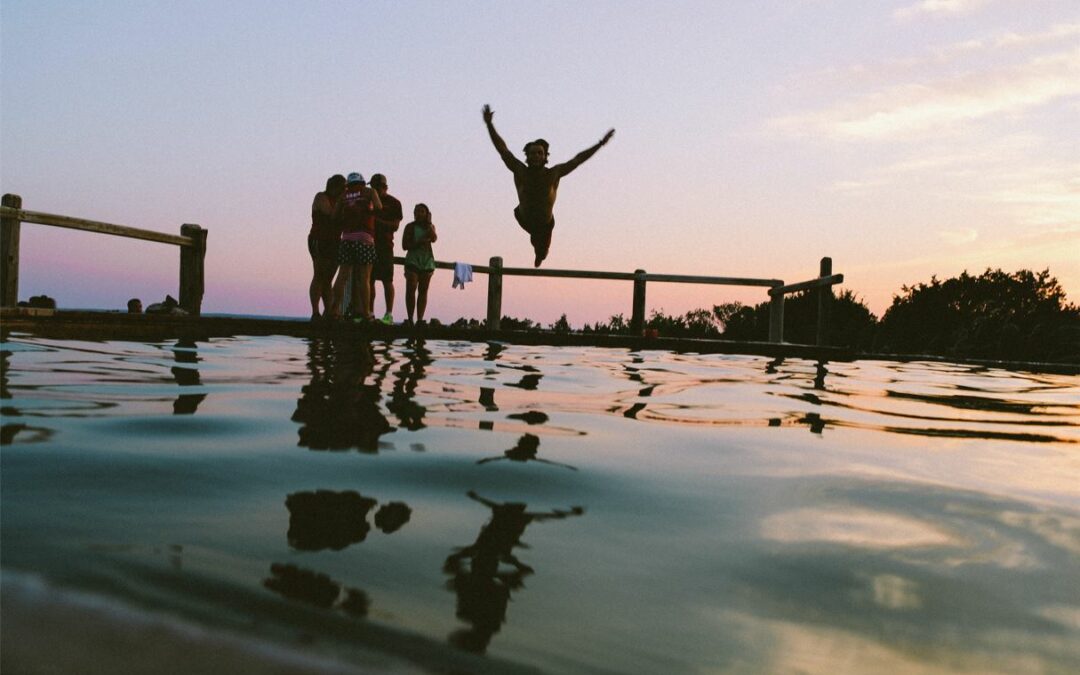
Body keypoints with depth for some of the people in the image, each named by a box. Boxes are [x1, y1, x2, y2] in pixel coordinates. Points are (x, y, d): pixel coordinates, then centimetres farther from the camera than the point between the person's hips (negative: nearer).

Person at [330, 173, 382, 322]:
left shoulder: (343, 196, 16)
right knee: (364, 277, -3)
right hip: (364, 237, -3)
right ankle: (365, 313, -5)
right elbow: (379, 209, -4)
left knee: (342, 275, 4)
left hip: (347, 238, 3)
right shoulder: (370, 192, 10)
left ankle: (336, 310, -1)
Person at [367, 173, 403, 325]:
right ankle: (370, 313, 8)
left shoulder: (394, 203, 2)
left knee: (387, 280, -7)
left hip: (385, 246, -5)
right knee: (369, 280, 4)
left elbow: (395, 226, -6)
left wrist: (378, 221, -17)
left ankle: (389, 314, -7)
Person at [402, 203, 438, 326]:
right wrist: (420, 242, -14)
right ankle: (410, 319, -8)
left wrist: (428, 223, -8)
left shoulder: (430, 226, 11)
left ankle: (420, 319, 2)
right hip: (413, 261, -2)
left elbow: (434, 239, -10)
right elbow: (405, 245, -4)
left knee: (423, 290, 1)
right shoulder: (410, 227, 4)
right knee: (411, 289, -10)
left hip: (427, 261, 2)